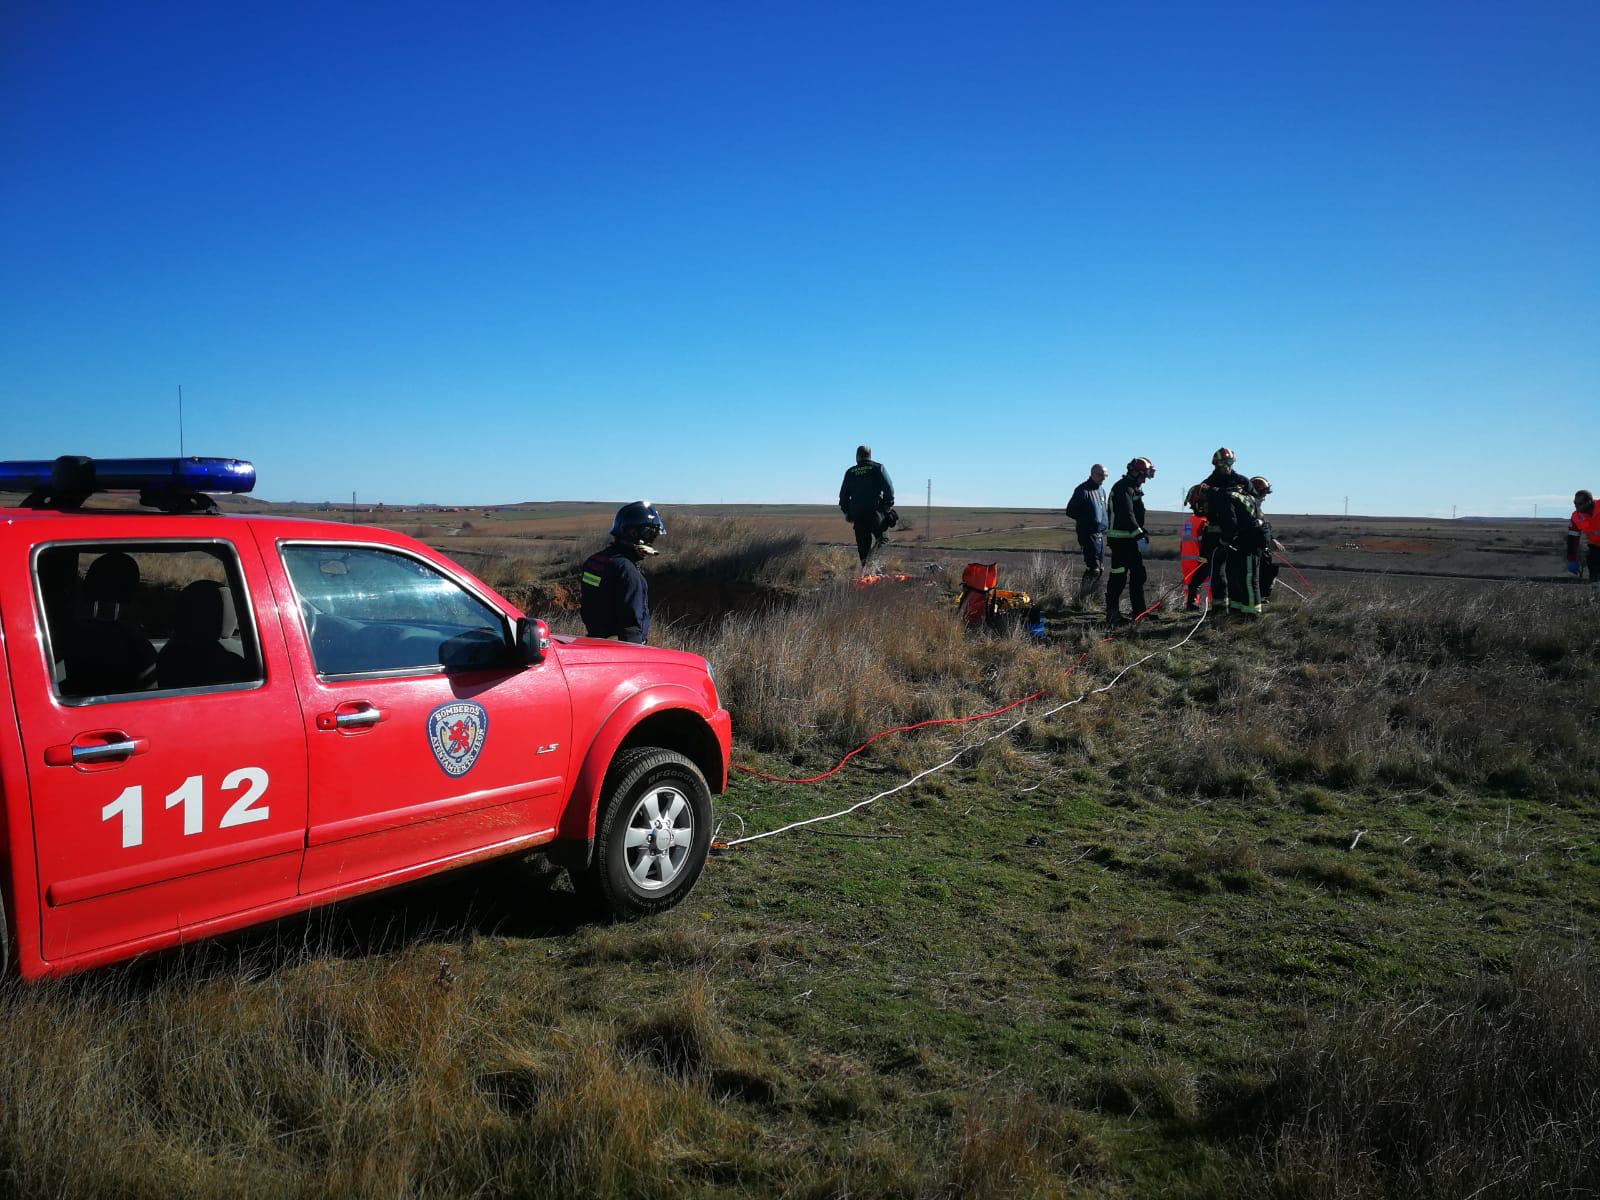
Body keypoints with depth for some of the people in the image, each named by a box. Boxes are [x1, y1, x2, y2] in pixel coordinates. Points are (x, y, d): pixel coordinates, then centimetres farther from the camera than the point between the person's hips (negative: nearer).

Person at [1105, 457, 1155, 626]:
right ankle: (1112, 615, -6)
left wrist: (1142, 533, 17)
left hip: (1131, 538, 11)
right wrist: (1139, 535, -29)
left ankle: (1139, 612, 22)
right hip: (1120, 539, -11)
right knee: (1119, 576, -9)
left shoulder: (1134, 488, 19)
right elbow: (1127, 515, -25)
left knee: (1138, 574, 14)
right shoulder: (1123, 488, -15)